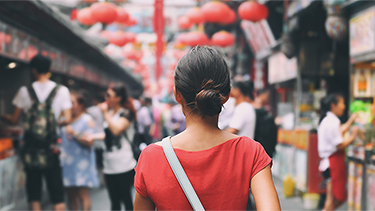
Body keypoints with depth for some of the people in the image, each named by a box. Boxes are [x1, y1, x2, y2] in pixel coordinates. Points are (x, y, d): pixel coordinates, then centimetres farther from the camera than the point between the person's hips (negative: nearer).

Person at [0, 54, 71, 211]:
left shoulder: (25, 91, -1)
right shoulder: (62, 90, -2)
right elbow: (67, 119, -7)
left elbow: (14, 120, 3)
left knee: (34, 191, 9)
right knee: (56, 192, 5)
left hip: (31, 147, 1)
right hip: (51, 147, -1)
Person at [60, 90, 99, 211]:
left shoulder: (87, 120, -2)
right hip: (68, 163, 6)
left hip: (81, 163, -6)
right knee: (70, 195, 7)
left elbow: (90, 142, -11)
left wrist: (75, 133, -18)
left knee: (82, 195, -8)